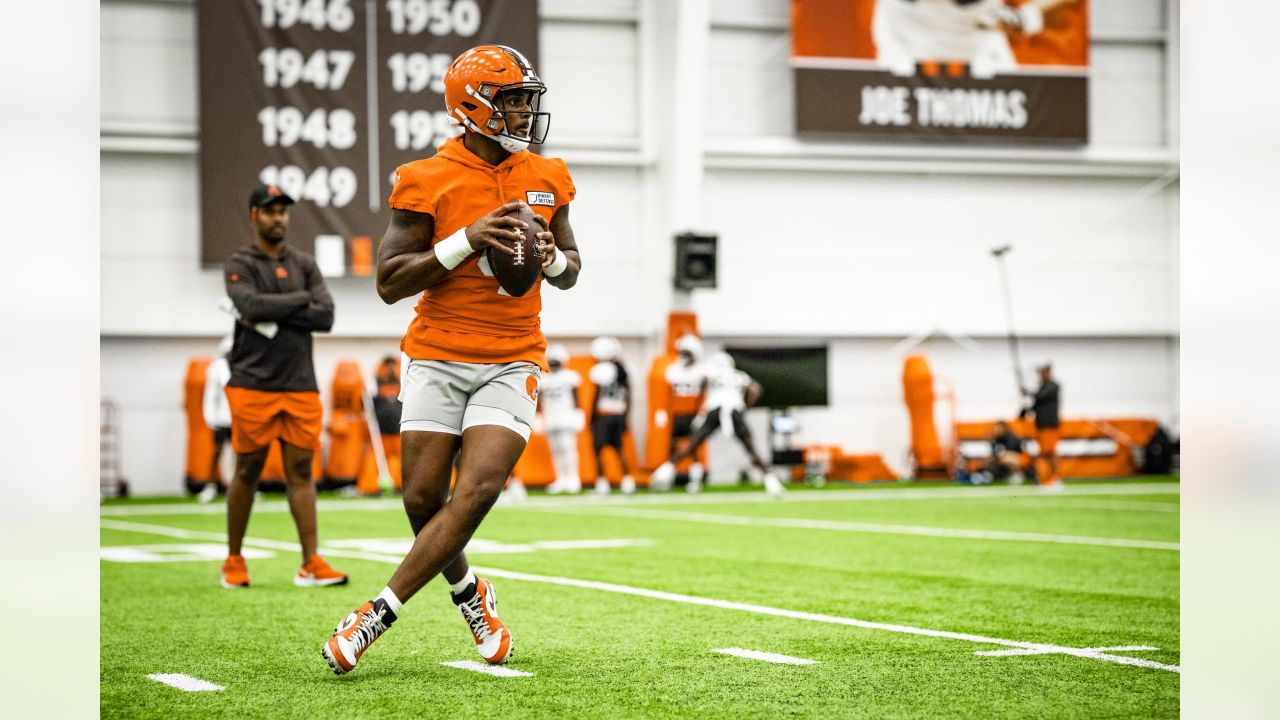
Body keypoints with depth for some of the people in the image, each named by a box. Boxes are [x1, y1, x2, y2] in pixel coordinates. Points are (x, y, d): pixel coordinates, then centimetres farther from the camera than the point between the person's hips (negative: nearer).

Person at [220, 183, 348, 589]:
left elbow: (325, 317, 1)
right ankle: (233, 561, 13)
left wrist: (273, 313, -8)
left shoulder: (304, 265, 15)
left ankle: (311, 564, -4)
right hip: (253, 385, -3)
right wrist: (299, 300, -4)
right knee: (248, 472, 1)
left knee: (301, 471, 0)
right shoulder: (240, 265, 3)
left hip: (301, 387, 3)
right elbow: (252, 305, -17)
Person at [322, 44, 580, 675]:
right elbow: (389, 283, -9)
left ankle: (377, 617, -9)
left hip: (511, 363, 2)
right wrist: (466, 242, -19)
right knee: (424, 499, -2)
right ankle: (470, 595, 28)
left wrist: (553, 258, -5)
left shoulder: (545, 179, 7)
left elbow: (570, 272, 19)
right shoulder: (428, 181, -5)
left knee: (478, 488, -16)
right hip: (436, 358, -1)